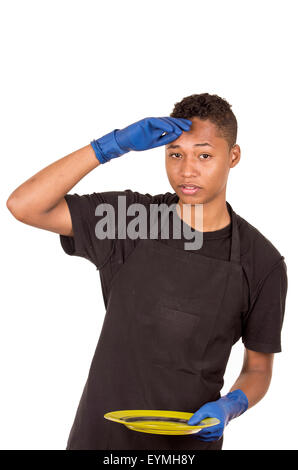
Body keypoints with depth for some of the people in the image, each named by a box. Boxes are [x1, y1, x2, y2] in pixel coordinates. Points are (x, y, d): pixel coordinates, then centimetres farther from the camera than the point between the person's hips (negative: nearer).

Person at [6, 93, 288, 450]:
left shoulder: (262, 262, -9)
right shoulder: (132, 217, -9)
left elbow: (258, 368, 0)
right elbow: (23, 205, -18)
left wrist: (232, 406, -20)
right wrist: (113, 145, -23)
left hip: (191, 438, 0)